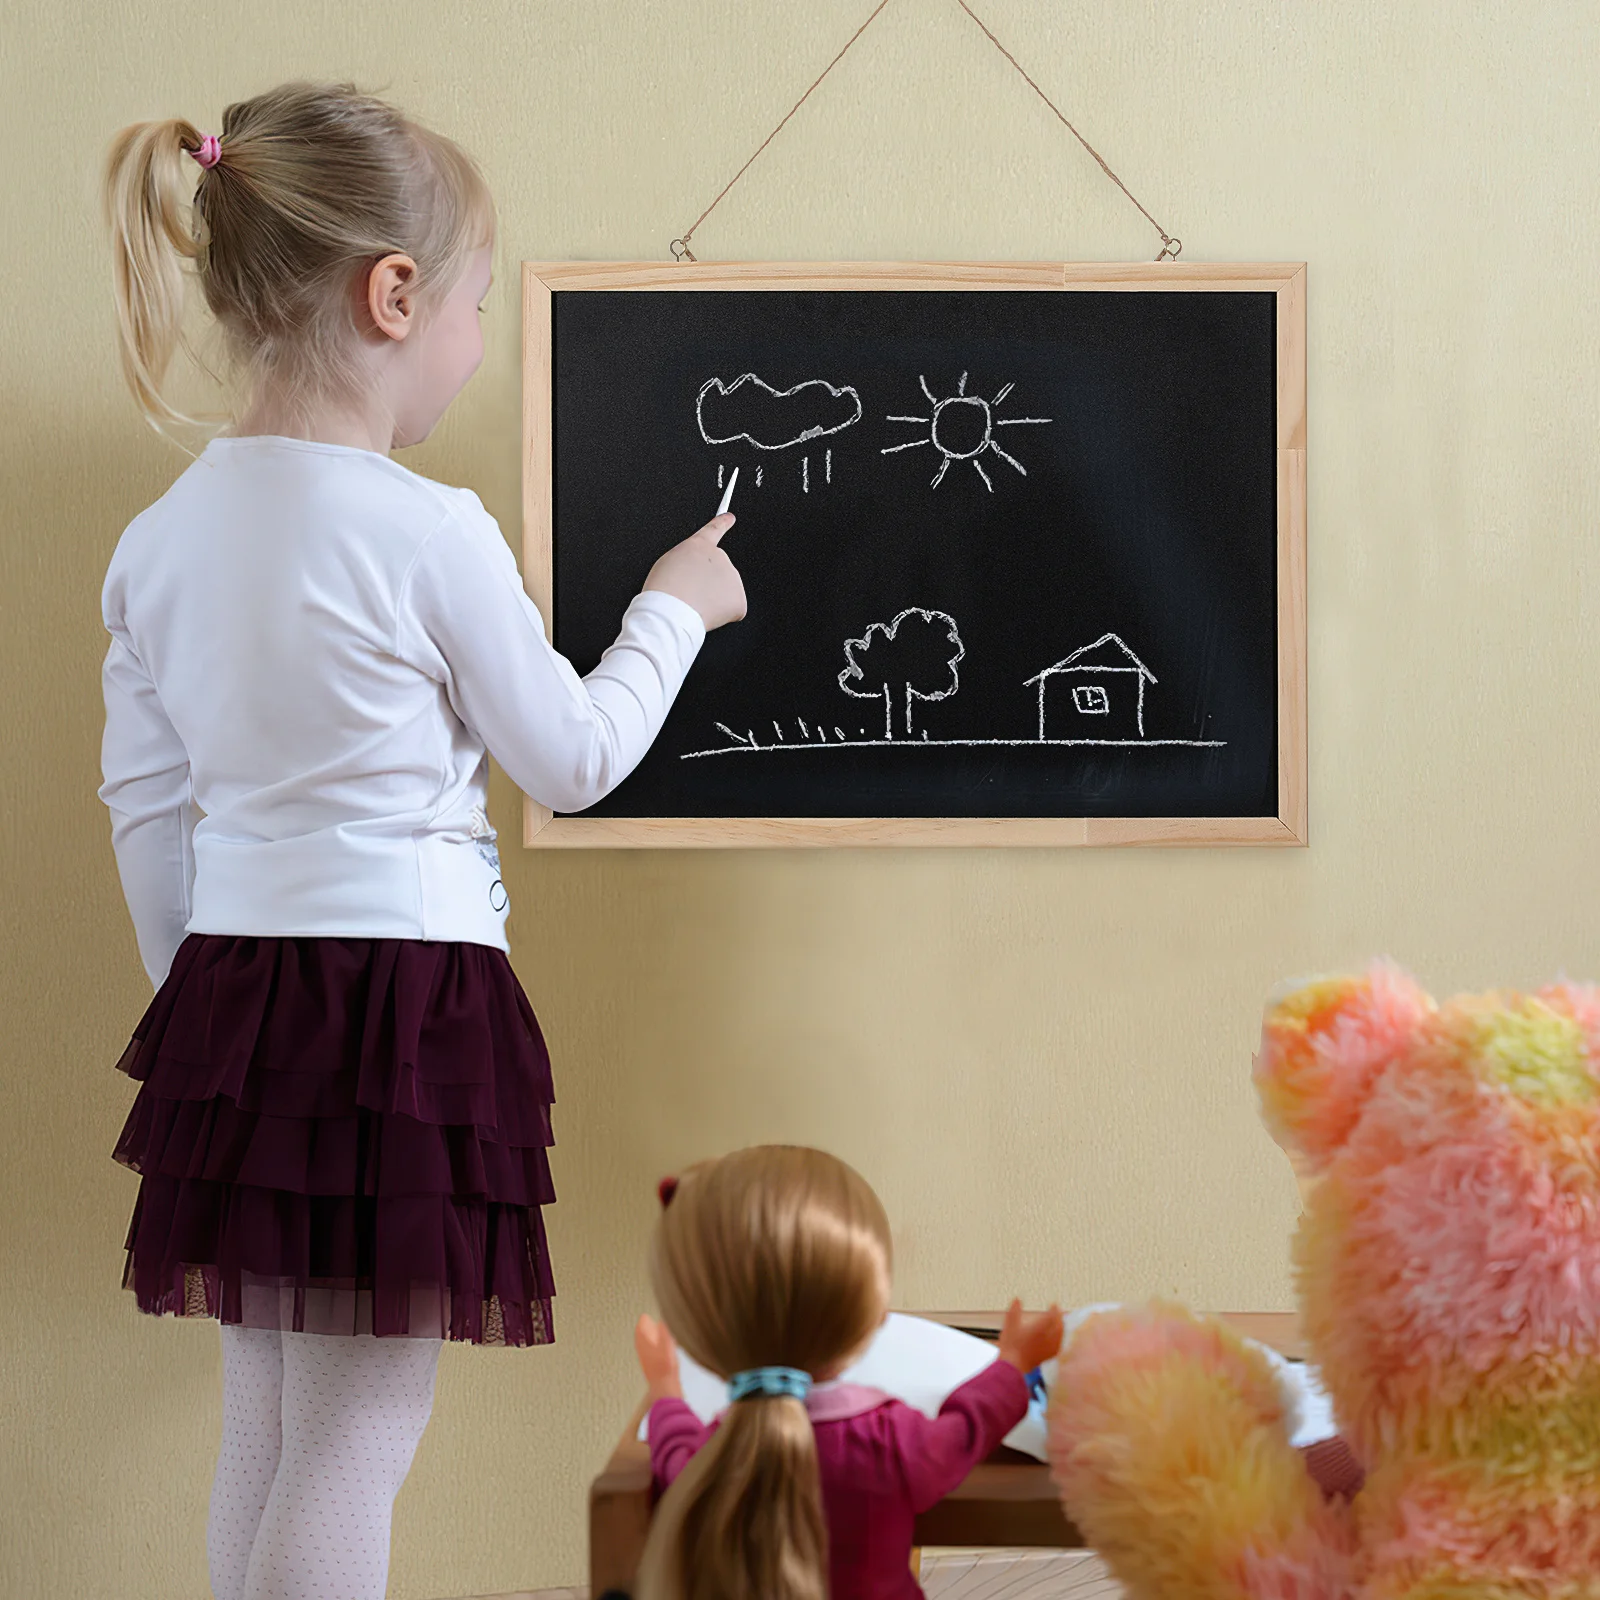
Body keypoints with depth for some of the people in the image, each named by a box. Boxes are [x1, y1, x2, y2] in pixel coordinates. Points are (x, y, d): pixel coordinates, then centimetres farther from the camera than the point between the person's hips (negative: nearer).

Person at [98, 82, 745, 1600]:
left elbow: (146, 818, 10)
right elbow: (571, 759, -2)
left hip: (231, 995, 7)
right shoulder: (428, 534, -14)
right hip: (408, 1001, -7)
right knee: (353, 1447, 0)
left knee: (264, 1429, 16)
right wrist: (673, 610, 14)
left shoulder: (159, 540, 5)